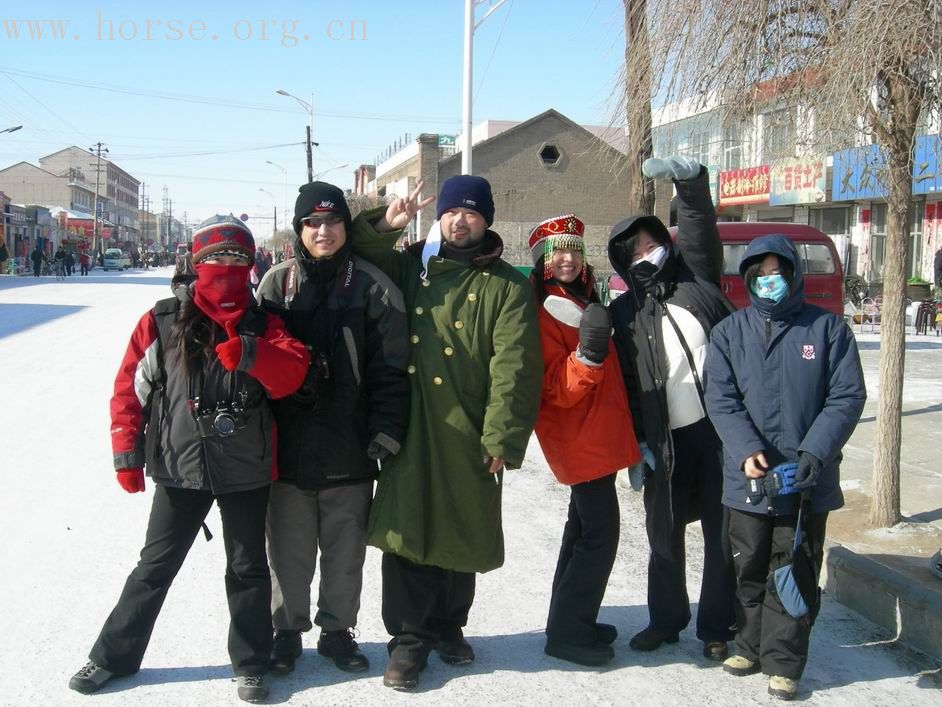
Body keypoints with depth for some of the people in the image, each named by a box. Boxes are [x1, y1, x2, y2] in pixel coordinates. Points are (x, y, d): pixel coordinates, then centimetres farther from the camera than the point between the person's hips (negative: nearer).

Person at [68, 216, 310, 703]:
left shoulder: (262, 324, -1)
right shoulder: (163, 321, -3)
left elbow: (292, 374, -18)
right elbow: (130, 388, 0)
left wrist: (249, 353, -35)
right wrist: (127, 453, -3)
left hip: (246, 470, 1)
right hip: (179, 467, 0)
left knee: (247, 568, 11)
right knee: (155, 566, 11)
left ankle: (250, 665, 26)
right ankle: (113, 657, 27)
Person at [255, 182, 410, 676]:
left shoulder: (372, 287, -3)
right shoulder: (277, 283, 3)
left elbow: (391, 369, -5)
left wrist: (385, 433, -9)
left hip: (349, 448, -1)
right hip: (289, 444, 1)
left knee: (345, 549, 11)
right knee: (289, 549, 11)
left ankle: (337, 630, 29)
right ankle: (287, 630, 29)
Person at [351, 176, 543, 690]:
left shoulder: (507, 286, -1)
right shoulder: (410, 265, 8)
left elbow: (514, 371, -8)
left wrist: (501, 441, -14)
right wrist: (383, 226, -3)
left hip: (467, 436, -1)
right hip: (408, 430, 1)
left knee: (460, 533, 12)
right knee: (406, 530, 3)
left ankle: (447, 627, 32)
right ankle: (408, 637, 16)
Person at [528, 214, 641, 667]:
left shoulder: (583, 300, 11)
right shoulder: (544, 310, -15)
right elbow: (557, 390, -21)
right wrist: (588, 354, -34)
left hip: (597, 437, 10)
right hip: (578, 441, -10)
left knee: (585, 527, 17)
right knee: (599, 531, -8)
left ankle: (571, 621, 29)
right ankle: (568, 633, 3)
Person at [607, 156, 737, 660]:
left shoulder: (696, 280, 9)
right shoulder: (623, 314, 6)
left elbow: (699, 227, -1)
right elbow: (624, 383, 3)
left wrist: (688, 178, -18)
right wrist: (639, 440, -5)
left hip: (721, 429, 0)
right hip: (666, 440, 0)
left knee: (722, 532, 6)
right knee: (664, 533, 11)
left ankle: (716, 627, 19)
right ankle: (665, 620, 29)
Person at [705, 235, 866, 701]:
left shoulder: (828, 329, -1)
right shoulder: (729, 332, 2)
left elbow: (848, 397, -5)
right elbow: (721, 400, -5)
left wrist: (815, 452, -18)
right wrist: (746, 449, -21)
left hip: (807, 480, -1)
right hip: (748, 478, 2)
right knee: (749, 569, 15)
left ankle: (784, 662, 18)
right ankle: (750, 645, 31)